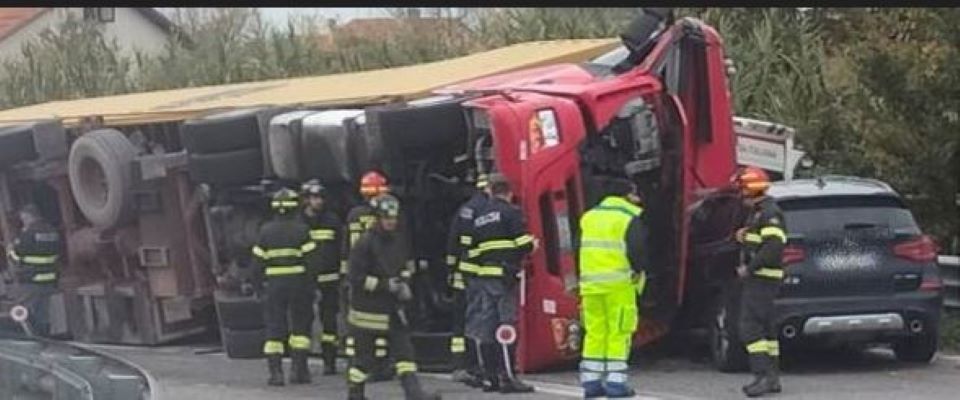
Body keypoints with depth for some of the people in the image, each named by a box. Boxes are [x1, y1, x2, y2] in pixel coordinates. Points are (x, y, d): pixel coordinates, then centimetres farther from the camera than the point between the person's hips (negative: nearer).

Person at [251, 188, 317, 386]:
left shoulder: (265, 231, 2)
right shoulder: (300, 229, -7)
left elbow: (259, 261, 3)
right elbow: (310, 258, -10)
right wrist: (312, 284, -2)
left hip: (274, 283, 2)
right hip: (298, 282, -2)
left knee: (274, 327, 5)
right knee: (300, 326, 10)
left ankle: (275, 372, -2)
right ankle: (298, 368, 6)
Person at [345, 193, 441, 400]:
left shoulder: (399, 242, 6)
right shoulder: (365, 243, -15)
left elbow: (407, 265, 24)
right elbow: (354, 276, -18)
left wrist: (404, 282, 4)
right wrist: (384, 285, -20)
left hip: (393, 307, 6)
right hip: (368, 310, -6)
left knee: (404, 348, -3)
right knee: (365, 355, 2)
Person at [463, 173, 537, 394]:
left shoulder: (478, 215, 17)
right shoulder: (511, 212, -3)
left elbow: (471, 249, 17)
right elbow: (523, 244, -9)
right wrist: (532, 245, 10)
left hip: (480, 276, 7)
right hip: (504, 276, -6)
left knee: (486, 328, 8)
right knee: (506, 327, -8)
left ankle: (489, 377, 11)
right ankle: (507, 377, -12)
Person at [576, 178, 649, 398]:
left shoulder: (589, 216, 17)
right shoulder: (632, 217, -3)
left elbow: (580, 249, 17)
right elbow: (637, 248, -15)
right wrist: (638, 268, 0)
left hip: (590, 283, 6)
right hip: (619, 283, -6)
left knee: (595, 333, 9)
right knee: (619, 333, -2)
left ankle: (590, 381, 9)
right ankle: (615, 382, -5)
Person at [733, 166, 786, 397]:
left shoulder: (769, 213, -15)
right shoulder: (757, 212, 18)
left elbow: (773, 247, -26)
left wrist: (749, 268, -22)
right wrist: (743, 236, 11)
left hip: (762, 279, -11)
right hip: (757, 278, 11)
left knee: (750, 327, -14)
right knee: (765, 328, 13)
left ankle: (763, 376, -18)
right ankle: (773, 377, 18)